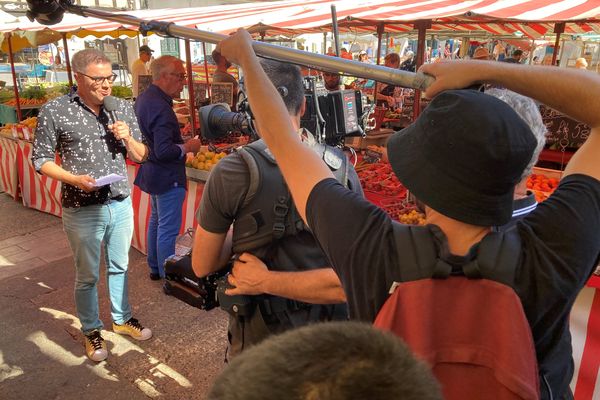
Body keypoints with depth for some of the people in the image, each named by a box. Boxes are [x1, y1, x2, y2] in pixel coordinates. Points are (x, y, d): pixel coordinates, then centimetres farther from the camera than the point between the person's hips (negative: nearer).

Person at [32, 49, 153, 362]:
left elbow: (140, 157, 8)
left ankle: (121, 318, 40)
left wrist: (128, 138, -13)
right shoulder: (54, 111, -10)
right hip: (83, 210, -4)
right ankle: (91, 331, 31)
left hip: (121, 204, 4)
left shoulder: (123, 108, 2)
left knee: (119, 267, 20)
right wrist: (75, 179, -20)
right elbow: (41, 159, -5)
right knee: (87, 276, 11)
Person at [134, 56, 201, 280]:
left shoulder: (144, 98, 6)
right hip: (168, 177, -11)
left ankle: (155, 268, 37)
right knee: (168, 229, -1)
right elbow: (164, 152, -31)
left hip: (152, 172, 11)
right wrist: (188, 146, -16)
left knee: (156, 220, 22)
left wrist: (177, 133, 10)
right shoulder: (161, 108, -26)